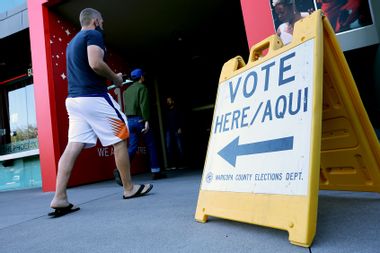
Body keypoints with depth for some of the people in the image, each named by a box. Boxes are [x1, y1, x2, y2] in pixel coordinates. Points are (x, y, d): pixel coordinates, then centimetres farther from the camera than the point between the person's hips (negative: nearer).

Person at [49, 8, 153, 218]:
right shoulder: (94, 35, -2)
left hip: (74, 99, 9)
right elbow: (95, 64, -19)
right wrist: (115, 78, -3)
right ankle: (129, 188, 11)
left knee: (72, 147, -1)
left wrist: (109, 79, 23)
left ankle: (59, 199, -6)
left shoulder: (73, 42, 27)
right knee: (120, 140, 2)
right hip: (93, 97, -8)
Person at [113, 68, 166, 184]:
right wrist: (146, 120, -18)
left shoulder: (127, 90, 20)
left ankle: (120, 170, -18)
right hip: (139, 119, -6)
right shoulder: (142, 87, -2)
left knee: (132, 147, 2)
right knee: (151, 145, 6)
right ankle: (156, 172, 12)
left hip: (129, 120, 6)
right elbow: (144, 105, -15)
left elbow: (125, 107, 18)